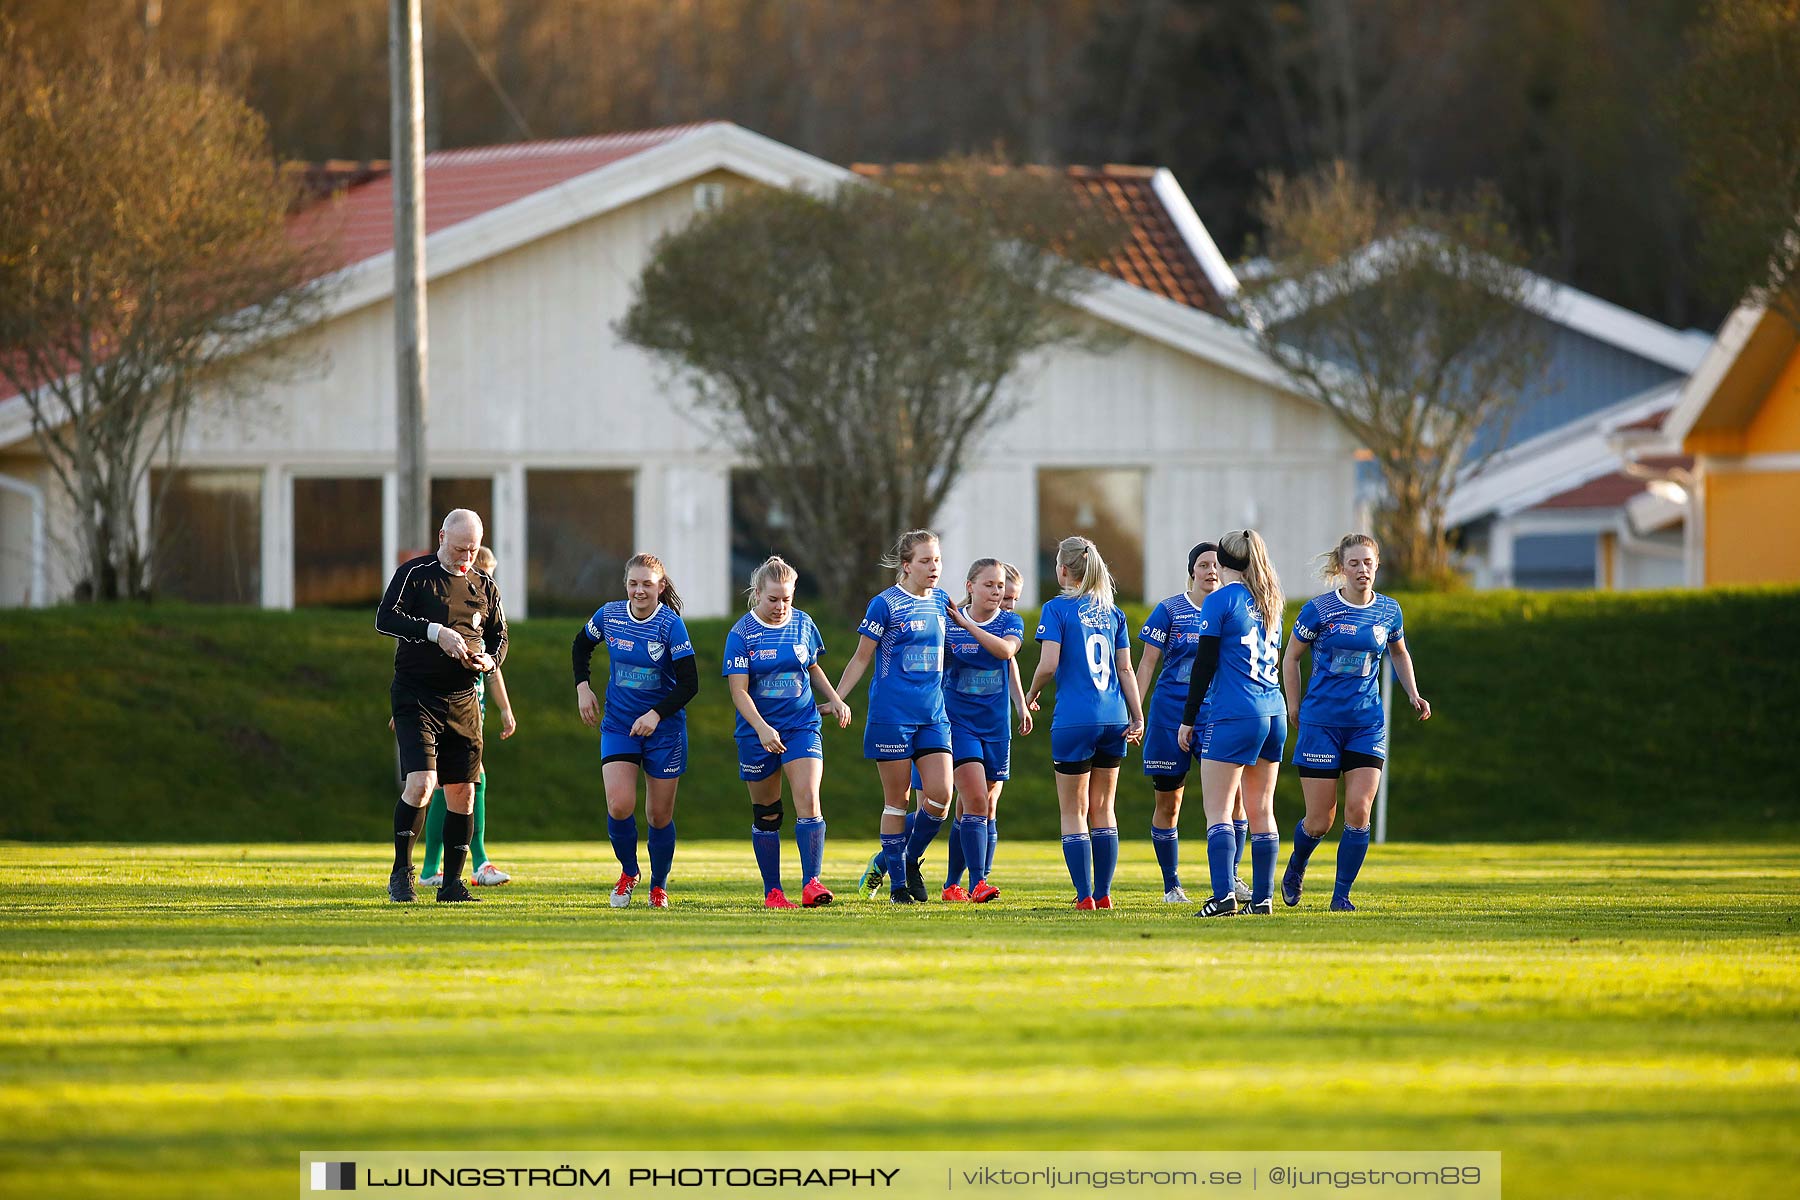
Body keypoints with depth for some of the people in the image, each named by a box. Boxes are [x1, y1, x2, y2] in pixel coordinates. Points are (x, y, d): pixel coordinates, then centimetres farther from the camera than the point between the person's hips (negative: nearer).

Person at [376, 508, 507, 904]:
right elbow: (385, 618, -14)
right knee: (420, 784, -17)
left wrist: (489, 660, -3)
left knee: (462, 793, 3)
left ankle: (451, 883, 12)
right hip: (415, 696, -5)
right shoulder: (415, 573, -3)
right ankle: (401, 874, -6)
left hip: (463, 700, 5)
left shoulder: (484, 585, 12)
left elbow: (499, 637, 19)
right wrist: (436, 631, -24)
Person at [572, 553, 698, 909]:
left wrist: (656, 714, -26)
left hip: (664, 729, -2)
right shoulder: (609, 615, -4)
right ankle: (629, 872, 11)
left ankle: (659, 886, 25)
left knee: (659, 815, 4)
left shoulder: (671, 625, -14)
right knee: (619, 806, -15)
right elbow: (581, 645, 18)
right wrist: (582, 687, 7)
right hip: (618, 726, 2)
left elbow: (689, 683, -15)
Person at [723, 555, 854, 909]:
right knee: (766, 814, 6)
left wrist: (834, 699, 10)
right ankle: (772, 891, 16)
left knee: (808, 801, -16)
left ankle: (811, 883, -21)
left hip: (802, 726, 1)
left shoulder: (803, 624, 4)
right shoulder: (741, 633, -7)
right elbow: (738, 690, -12)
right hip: (757, 731, -1)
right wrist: (761, 728, -25)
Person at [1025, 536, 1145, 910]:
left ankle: (1085, 895, -5)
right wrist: (1137, 717, 10)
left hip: (1073, 721, -5)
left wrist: (1030, 697, 5)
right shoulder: (1112, 612, 10)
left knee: (1073, 812, 1)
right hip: (1113, 719, 5)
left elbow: (1048, 665, -13)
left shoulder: (1057, 609, -5)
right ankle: (1103, 893, 11)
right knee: (1103, 809, 13)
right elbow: (1125, 669, 10)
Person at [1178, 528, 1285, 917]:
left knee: (1217, 812, -8)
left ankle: (1224, 895, -20)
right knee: (1261, 811, 10)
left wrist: (1187, 720, -2)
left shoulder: (1220, 601, -6)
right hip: (1273, 713, 7)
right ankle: (1263, 896, 10)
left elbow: (1204, 665, -7)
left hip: (1233, 716, -7)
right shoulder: (1269, 603, 14)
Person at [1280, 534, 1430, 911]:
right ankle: (1296, 867, 32)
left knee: (1358, 810, -10)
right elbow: (1291, 657, 5)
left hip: (1367, 724, 2)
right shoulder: (1319, 609, -6)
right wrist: (1294, 707, 3)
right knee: (1320, 820, 0)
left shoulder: (1388, 610, 4)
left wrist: (1413, 695, 10)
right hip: (1321, 721, -2)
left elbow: (1399, 654, 23)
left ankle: (1342, 895, 0)